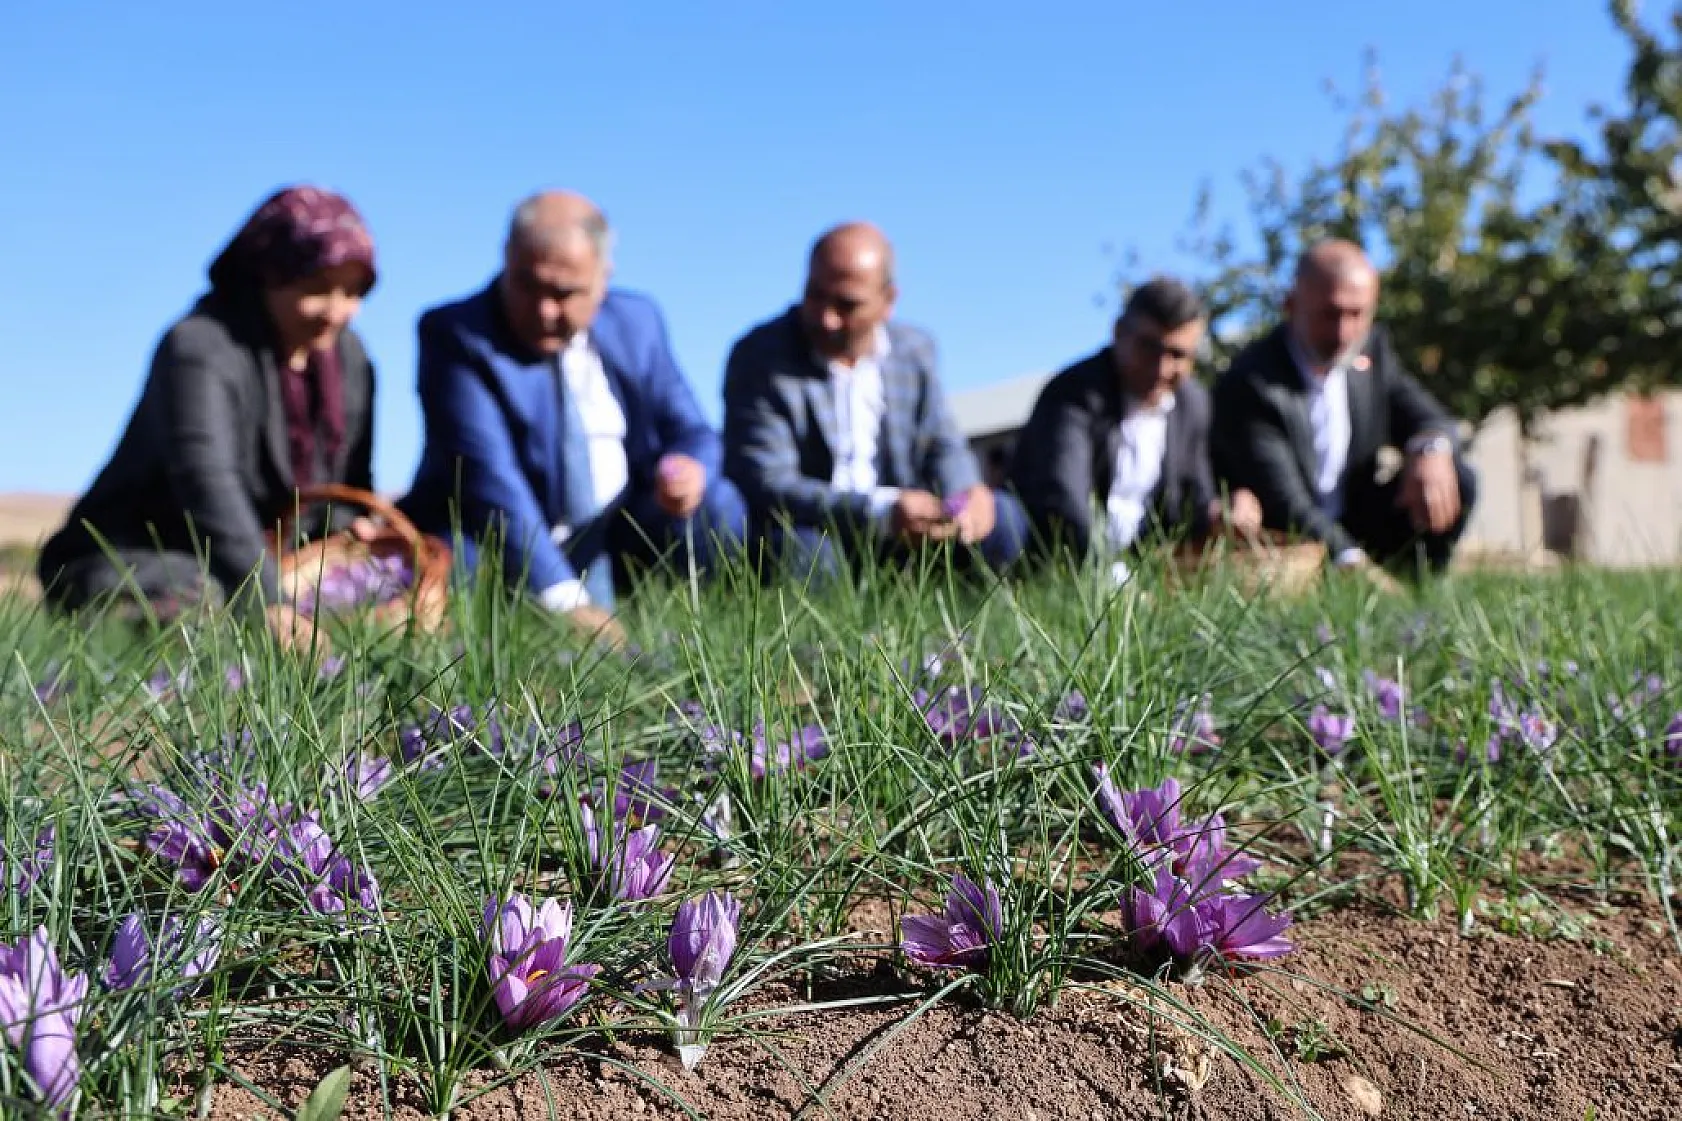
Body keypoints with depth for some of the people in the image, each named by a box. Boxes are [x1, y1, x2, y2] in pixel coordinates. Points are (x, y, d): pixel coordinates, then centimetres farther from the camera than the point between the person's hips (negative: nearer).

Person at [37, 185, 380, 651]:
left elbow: (348, 487, 11)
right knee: (206, 609, -40)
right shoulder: (199, 347, -19)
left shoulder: (349, 357, 5)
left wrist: (345, 527, -15)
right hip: (136, 559, -8)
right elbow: (207, 480, -36)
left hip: (260, 565, 8)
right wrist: (267, 602, -50)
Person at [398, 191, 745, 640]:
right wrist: (561, 598, -36)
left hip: (618, 533, 3)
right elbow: (488, 474, -26)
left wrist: (689, 466, -24)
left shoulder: (637, 321, 1)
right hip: (498, 537, -3)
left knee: (715, 506, -20)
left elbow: (689, 431, 5)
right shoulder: (454, 334, -15)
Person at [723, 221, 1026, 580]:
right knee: (798, 546, -38)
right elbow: (766, 486, -21)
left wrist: (965, 492, -16)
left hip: (896, 535, 6)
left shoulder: (914, 349, 4)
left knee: (1002, 518, -12)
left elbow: (942, 447, 11)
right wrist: (882, 511, -34)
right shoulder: (758, 358, -13)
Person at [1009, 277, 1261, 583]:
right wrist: (1115, 579, -47)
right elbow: (1062, 499, -32)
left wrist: (1215, 517, -10)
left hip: (1129, 566, 7)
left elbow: (1193, 499, 15)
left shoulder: (1193, 403, 6)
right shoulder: (1074, 395, -17)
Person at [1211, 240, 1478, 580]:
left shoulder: (1371, 346, 1)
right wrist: (1348, 559, -43)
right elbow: (1284, 504, -28)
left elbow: (1429, 419, 3)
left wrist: (1433, 449, -23)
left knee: (1456, 480, -10)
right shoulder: (1250, 384, -22)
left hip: (1354, 532, 7)